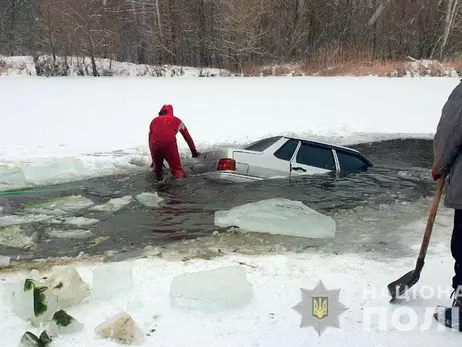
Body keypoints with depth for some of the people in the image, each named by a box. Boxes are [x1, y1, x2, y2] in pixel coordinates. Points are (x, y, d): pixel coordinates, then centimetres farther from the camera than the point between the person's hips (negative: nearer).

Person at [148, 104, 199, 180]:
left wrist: (154, 159, 40)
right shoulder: (177, 120, 28)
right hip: (170, 145, -2)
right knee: (177, 170, 2)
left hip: (154, 145, 2)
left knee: (157, 169, 22)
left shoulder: (154, 121, 30)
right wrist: (194, 152, 48)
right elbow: (188, 138, 35)